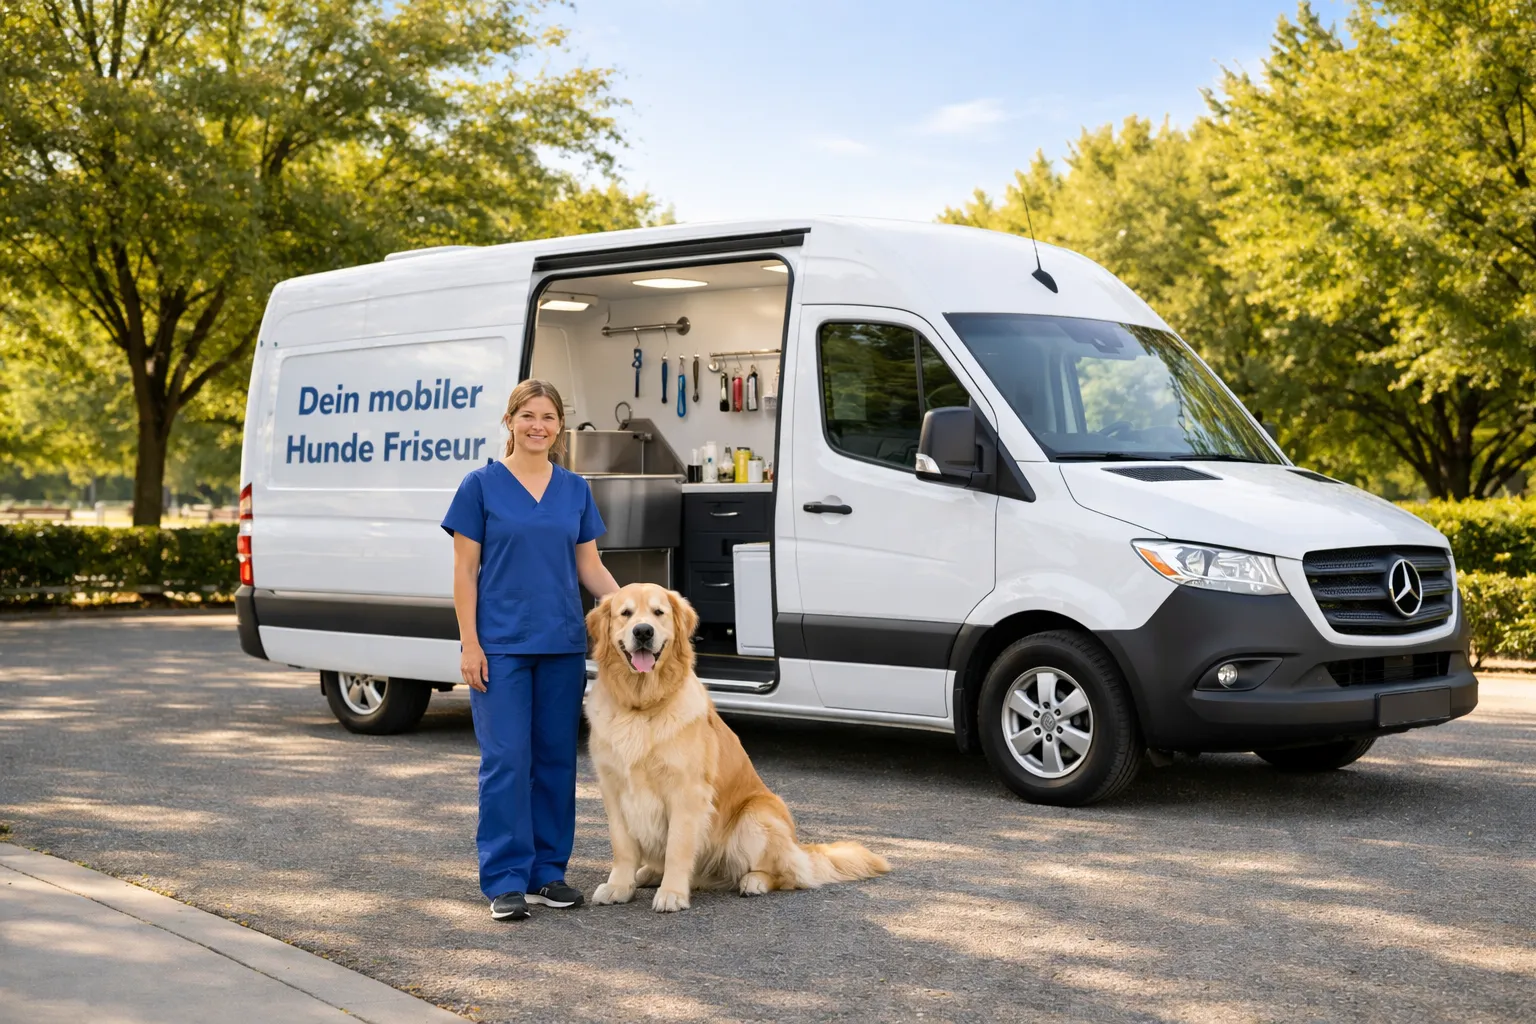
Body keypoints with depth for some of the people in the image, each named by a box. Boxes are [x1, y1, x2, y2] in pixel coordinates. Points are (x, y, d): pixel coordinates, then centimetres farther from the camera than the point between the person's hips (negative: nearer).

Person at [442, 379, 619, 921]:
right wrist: (469, 643, -10)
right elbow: (465, 570, -3)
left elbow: (590, 566, 12)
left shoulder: (575, 489, 10)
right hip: (501, 645, -4)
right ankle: (505, 881, 0)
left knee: (555, 756, 7)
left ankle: (547, 872, 16)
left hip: (563, 644, 4)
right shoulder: (482, 485, -1)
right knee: (506, 758, -6)